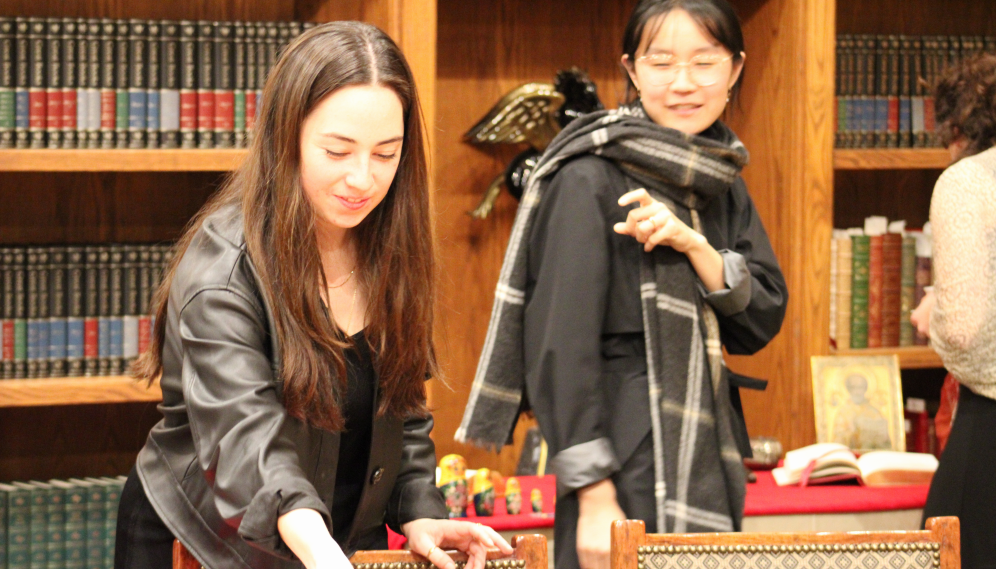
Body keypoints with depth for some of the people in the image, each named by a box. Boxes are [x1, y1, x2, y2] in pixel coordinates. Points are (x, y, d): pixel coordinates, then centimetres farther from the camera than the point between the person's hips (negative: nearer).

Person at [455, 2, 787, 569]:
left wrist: (695, 247, -11)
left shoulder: (724, 187, 13)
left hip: (709, 461, 7)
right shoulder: (589, 179, -9)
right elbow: (560, 346, -13)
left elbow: (764, 321, 7)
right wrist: (595, 500, -19)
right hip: (627, 466, -7)